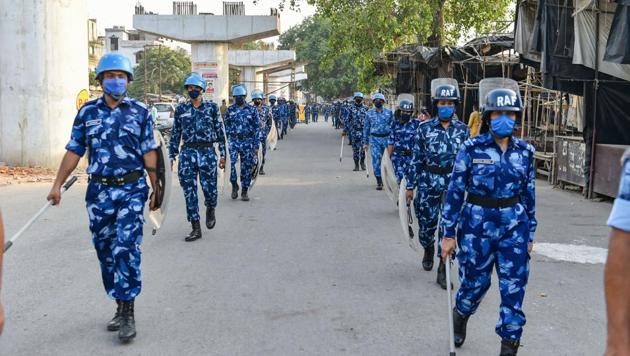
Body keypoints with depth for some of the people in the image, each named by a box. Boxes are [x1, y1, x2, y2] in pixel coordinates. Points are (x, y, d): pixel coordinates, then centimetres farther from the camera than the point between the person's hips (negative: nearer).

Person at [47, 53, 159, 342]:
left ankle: (128, 314, -6)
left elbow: (149, 153, 3)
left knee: (126, 248, -13)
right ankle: (120, 307, 21)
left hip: (132, 189, -3)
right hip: (99, 191, 3)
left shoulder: (140, 111, 2)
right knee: (105, 251, 8)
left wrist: (156, 189, 3)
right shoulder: (88, 112, 7)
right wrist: (57, 185, 5)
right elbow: (74, 151, 9)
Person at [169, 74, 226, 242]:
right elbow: (175, 134, 11)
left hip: (207, 152, -2)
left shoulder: (212, 107, 3)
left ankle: (210, 210, 31)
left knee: (209, 189, -4)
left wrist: (223, 154, 1)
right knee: (189, 191, 0)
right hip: (187, 153, 2)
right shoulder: (181, 109, 8)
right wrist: (172, 156, 7)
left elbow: (220, 131, 5)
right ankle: (196, 228, 7)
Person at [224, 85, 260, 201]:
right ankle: (234, 185, 7)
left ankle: (244, 192, 15)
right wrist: (225, 142, 6)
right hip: (233, 141, 0)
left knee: (247, 167, 3)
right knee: (231, 163, -16)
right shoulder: (230, 110, 5)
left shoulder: (252, 110, 1)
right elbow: (226, 126, 11)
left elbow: (257, 128, 1)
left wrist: (256, 146, -4)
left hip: (247, 142, 0)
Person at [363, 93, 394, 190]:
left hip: (387, 138, 1)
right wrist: (365, 142, 6)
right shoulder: (369, 113, 5)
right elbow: (366, 128, 9)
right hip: (374, 139, -1)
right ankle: (379, 182, -3)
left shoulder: (389, 112, 5)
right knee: (376, 160, -8)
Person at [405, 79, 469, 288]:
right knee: (427, 222, 9)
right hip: (428, 181, 0)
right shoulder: (425, 128, -1)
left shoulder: (462, 129, 2)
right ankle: (428, 251, 42)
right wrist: (410, 185, 1)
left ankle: (443, 270, 4)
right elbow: (416, 158, 1)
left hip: (453, 182, 0)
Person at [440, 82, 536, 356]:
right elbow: (455, 191, -5)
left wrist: (530, 234, 12)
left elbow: (529, 194, 9)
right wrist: (449, 233, -6)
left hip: (514, 227, 2)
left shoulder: (525, 152, 2)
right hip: (477, 225, -2)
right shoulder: (472, 148, -7)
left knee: (514, 287, 0)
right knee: (475, 281, 11)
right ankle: (460, 316, 44)